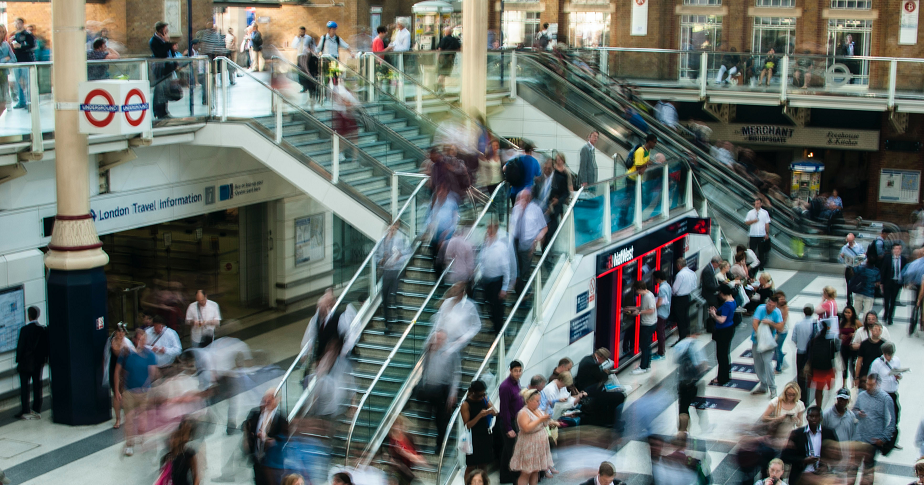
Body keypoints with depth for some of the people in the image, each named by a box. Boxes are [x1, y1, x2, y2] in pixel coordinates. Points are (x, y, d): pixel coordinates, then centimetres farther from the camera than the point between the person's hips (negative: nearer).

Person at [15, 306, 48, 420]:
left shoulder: (25, 329, -14)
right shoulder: (44, 329, -1)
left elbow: (20, 346, -11)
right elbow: (46, 346, 4)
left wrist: (18, 360, 0)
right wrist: (44, 358, 14)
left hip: (26, 363, -4)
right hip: (39, 362, 4)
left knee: (24, 386, 2)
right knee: (37, 385, 9)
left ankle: (26, 411, -1)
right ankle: (37, 411, 11)